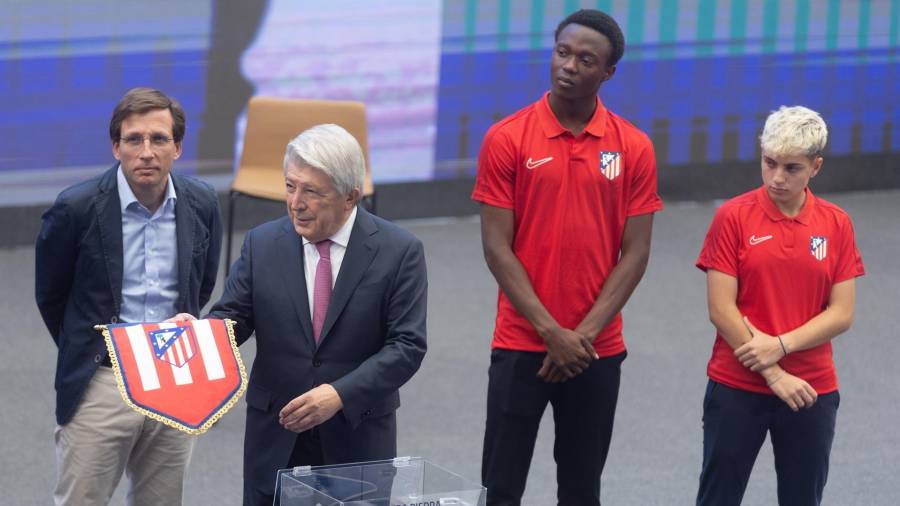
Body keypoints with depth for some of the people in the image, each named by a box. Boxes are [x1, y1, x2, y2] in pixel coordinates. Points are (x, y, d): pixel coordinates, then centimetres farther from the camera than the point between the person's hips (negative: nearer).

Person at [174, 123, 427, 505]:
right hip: (275, 439, 2)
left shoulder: (399, 252, -7)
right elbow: (232, 317, 1)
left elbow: (407, 345, -11)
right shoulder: (262, 244, 1)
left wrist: (341, 394, -22)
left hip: (358, 440, -2)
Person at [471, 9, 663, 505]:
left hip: (598, 350, 2)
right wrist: (551, 331, -13)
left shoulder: (633, 148, 0)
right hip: (520, 346, -2)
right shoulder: (506, 140, -5)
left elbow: (634, 253, -1)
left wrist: (585, 334, -10)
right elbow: (497, 247, -7)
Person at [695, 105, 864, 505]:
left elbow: (841, 314, -2)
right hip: (737, 388, -2)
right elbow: (721, 310, -10)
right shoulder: (733, 217, -7)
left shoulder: (836, 224, 1)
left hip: (813, 391, 2)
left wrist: (780, 345, -15)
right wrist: (773, 374, -13)